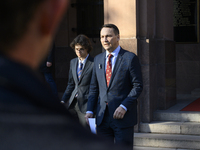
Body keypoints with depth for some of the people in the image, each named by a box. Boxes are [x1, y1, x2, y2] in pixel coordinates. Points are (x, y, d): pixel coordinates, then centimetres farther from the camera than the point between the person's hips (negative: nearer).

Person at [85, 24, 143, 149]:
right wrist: (90, 111, 5)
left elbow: (138, 86, -7)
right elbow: (94, 88, 15)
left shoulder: (130, 58, -4)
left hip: (123, 116, -5)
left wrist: (124, 107, -17)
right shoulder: (98, 59, 12)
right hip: (102, 117, 5)